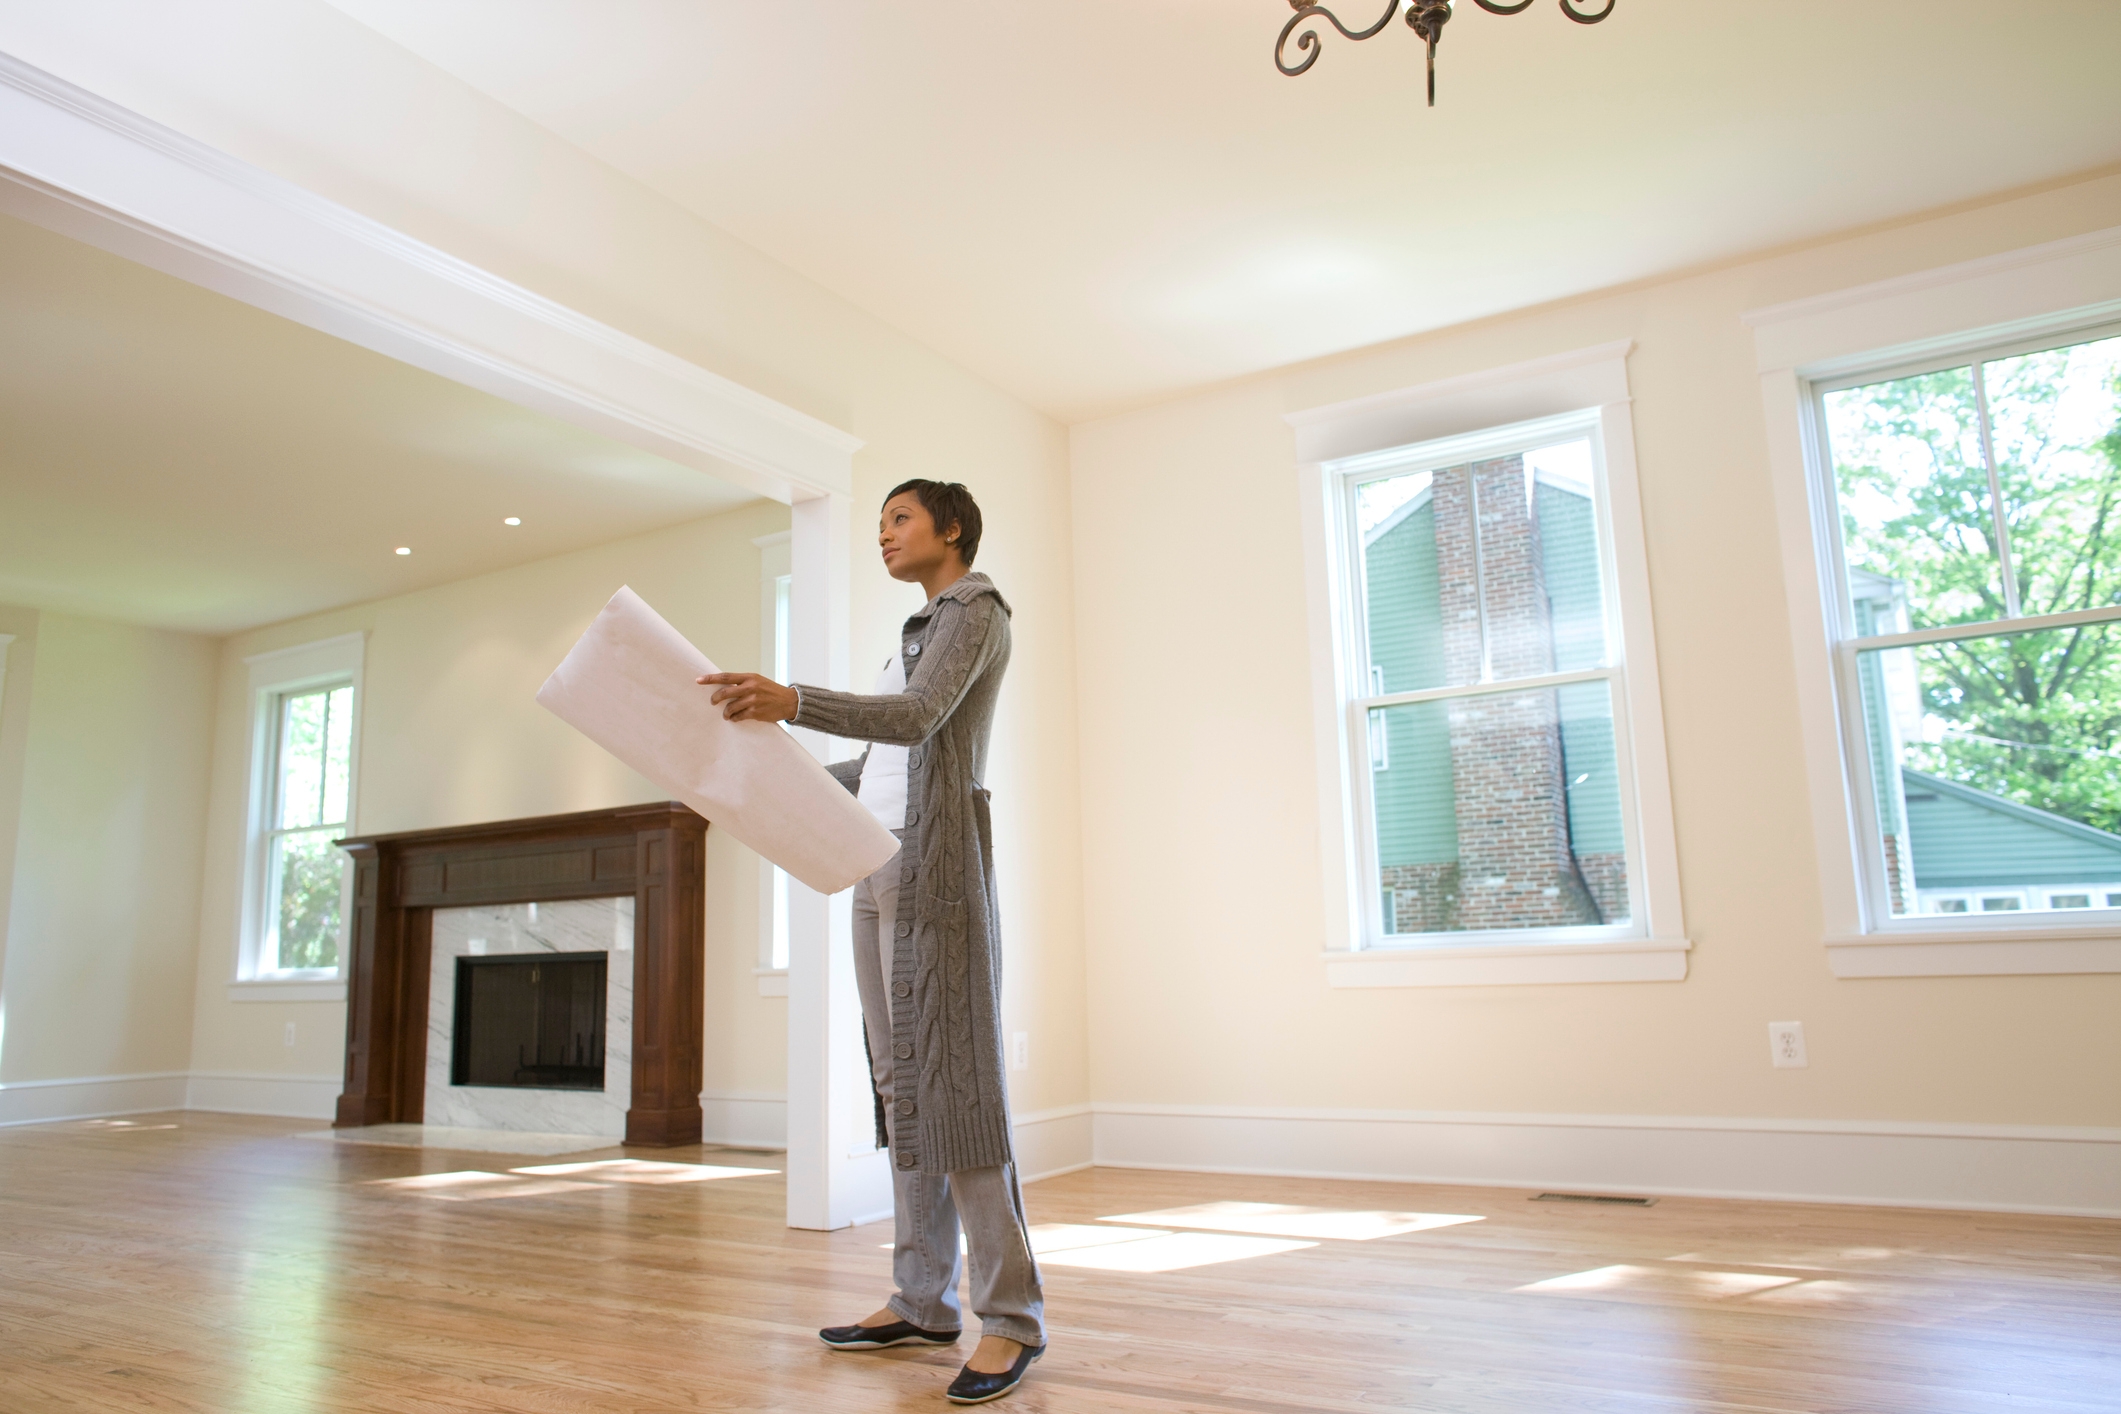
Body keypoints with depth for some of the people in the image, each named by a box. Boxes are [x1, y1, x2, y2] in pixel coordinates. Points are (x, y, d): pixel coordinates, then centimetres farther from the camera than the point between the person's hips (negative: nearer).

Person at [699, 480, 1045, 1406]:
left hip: (938, 860, -9)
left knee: (953, 1077, -12)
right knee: (901, 1080, 6)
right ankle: (923, 1301, 11)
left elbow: (916, 717, -22)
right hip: (881, 867, 9)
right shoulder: (918, 632, 24)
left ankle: (1012, 1315, -6)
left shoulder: (974, 609, -3)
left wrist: (792, 701, -35)